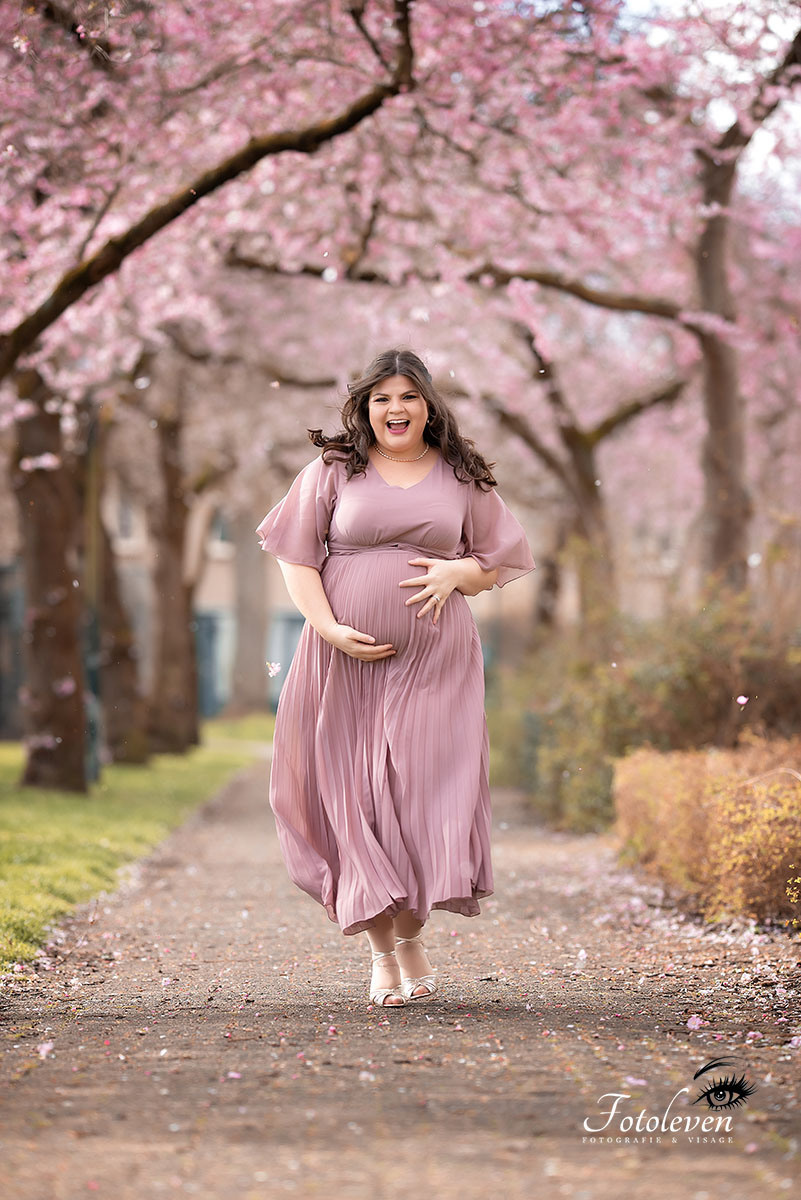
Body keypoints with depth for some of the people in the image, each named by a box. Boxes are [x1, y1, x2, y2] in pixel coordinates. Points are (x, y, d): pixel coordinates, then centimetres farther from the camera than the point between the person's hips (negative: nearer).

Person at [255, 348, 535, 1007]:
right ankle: (382, 952, 11)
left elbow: (503, 559, 15)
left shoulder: (462, 477, 10)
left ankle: (411, 934, 13)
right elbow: (297, 558, 4)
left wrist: (458, 572, -7)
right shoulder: (332, 471, 6)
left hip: (435, 661, 0)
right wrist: (329, 627, -10)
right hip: (346, 657, 0)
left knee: (427, 792, -7)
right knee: (356, 799, 0)